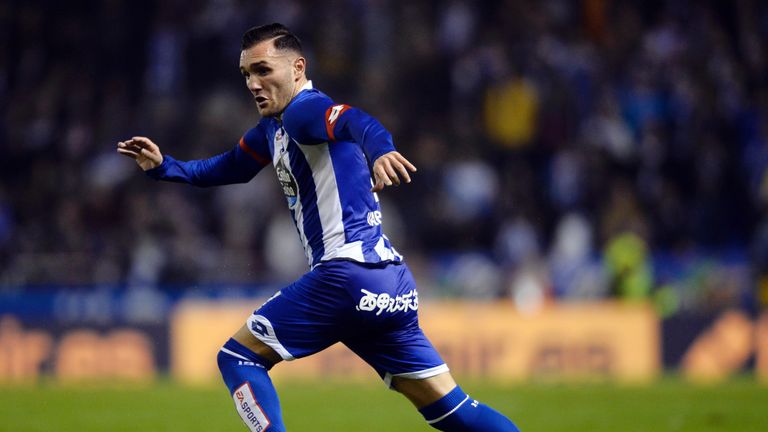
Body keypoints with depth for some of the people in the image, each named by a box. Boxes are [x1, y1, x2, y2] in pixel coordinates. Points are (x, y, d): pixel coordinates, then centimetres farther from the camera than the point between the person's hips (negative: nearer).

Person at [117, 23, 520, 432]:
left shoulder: (303, 109, -8)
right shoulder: (273, 127, 20)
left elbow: (356, 123, -30)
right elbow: (230, 168, 36)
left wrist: (381, 151, -52)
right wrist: (164, 166, 22)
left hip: (348, 272, -10)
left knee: (238, 358, 1)